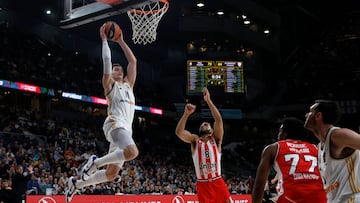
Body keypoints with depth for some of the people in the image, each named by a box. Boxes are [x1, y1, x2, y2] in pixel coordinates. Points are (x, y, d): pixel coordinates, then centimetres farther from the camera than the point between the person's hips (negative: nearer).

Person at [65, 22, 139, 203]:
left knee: (111, 173, 4)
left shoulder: (128, 85, 28)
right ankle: (96, 162, -17)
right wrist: (105, 40, 6)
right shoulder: (109, 84, 11)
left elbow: (133, 61, 27)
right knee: (132, 152, -35)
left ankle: (77, 183, 17)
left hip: (126, 127, 7)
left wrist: (121, 41, 26)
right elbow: (107, 61, 0)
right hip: (115, 124, -7)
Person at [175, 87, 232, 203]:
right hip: (202, 184, 0)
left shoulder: (216, 139, 6)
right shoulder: (195, 140, 7)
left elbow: (218, 120, -9)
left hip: (217, 182, 0)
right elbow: (178, 132, -10)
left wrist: (208, 101, -13)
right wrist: (186, 114, -20)